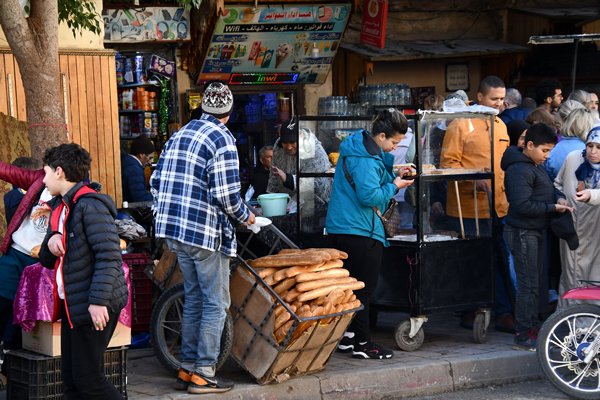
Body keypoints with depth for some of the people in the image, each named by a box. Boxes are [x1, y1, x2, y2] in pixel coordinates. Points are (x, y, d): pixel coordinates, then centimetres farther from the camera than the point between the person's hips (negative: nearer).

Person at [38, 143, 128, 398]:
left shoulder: (90, 205, -13)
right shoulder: (60, 208, 17)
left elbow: (108, 256, -20)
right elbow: (48, 260, 21)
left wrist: (98, 300, -26)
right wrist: (51, 241, -2)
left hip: (93, 306, -9)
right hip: (71, 304, 9)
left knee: (87, 378, -8)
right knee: (70, 379, 8)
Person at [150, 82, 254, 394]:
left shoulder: (179, 135, 11)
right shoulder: (222, 140, -13)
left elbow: (156, 183, 12)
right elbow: (226, 195, -19)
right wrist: (245, 217, -2)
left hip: (175, 231, 8)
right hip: (208, 233, -8)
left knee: (193, 299, 17)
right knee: (216, 303, 2)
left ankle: (187, 368, 19)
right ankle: (203, 374, 2)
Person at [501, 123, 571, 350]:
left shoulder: (535, 167, 13)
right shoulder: (520, 170, -19)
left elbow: (544, 192, 23)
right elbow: (523, 205, -25)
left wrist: (557, 198, 2)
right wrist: (553, 207, -21)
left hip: (536, 231, 10)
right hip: (523, 233, -10)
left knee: (534, 283, 16)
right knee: (528, 284, -7)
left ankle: (533, 327, 25)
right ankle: (523, 335, -1)